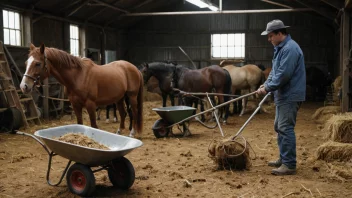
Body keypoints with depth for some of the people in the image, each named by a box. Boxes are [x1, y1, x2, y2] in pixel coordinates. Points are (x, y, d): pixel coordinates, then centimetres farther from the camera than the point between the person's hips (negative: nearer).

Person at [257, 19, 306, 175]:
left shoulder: (290, 48, -19)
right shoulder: (280, 48, 15)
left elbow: (283, 75, -24)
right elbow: (275, 71, 21)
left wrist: (268, 88, -15)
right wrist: (266, 84, 6)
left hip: (290, 96, -11)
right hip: (283, 96, 11)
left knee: (285, 129, -9)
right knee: (279, 127, 17)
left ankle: (289, 165, -4)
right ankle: (284, 158, 27)